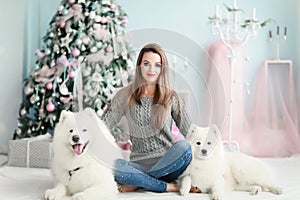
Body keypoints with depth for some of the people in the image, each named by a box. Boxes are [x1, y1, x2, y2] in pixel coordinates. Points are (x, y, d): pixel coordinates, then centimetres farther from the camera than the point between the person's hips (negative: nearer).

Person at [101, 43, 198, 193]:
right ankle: (167, 186, -20)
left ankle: (138, 183, -18)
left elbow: (189, 130, 4)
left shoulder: (171, 97, 5)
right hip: (139, 162, 0)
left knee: (184, 146, -32)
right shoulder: (126, 95, 4)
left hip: (167, 162, 1)